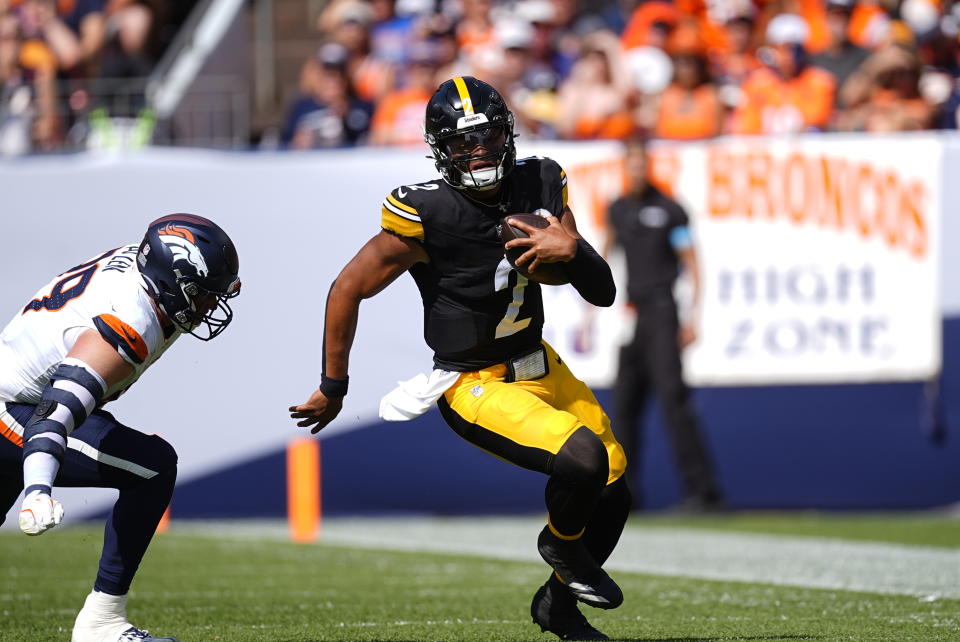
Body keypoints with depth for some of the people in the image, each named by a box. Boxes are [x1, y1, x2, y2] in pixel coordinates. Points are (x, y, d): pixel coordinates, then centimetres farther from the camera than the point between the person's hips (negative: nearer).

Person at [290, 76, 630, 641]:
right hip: (476, 386, -7)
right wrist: (333, 389, -3)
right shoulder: (426, 214, -22)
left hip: (541, 366, 7)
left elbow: (602, 294, -1)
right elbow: (348, 290, -11)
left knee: (614, 494, 9)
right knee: (583, 460, -26)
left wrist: (573, 252, -23)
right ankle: (560, 542, 8)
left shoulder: (540, 186, -5)